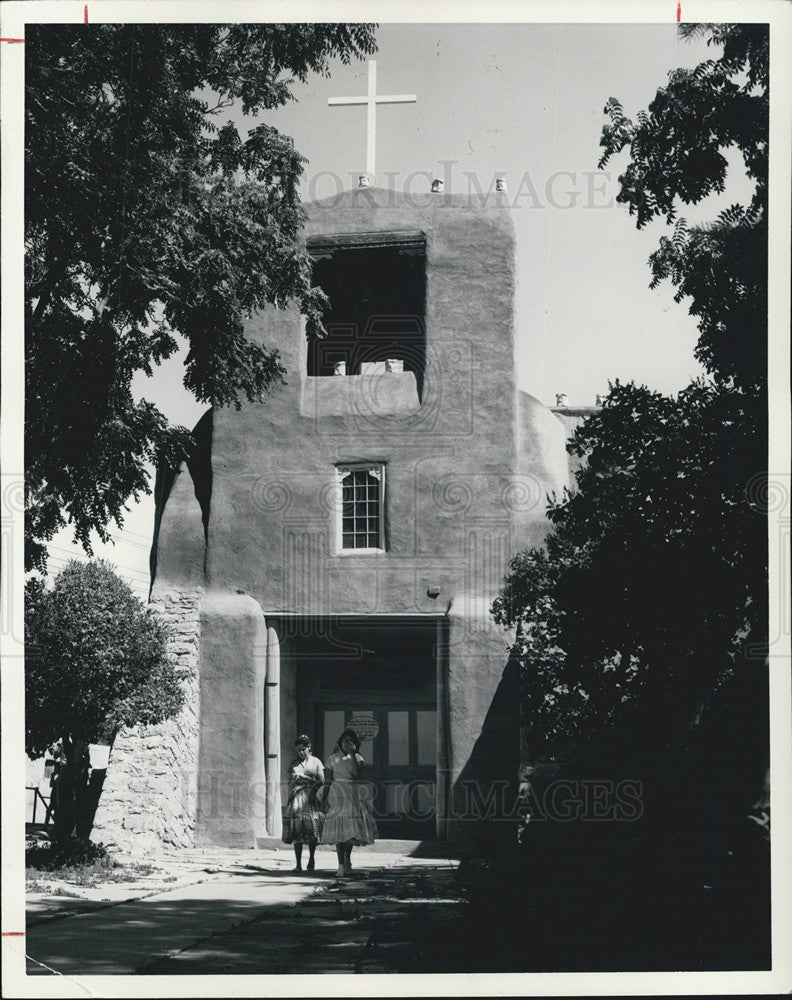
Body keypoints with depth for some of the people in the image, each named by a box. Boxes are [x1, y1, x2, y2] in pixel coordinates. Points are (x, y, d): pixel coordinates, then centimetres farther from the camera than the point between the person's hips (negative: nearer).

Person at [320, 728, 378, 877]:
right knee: (339, 827, -11)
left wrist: (352, 754, -9)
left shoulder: (357, 758, 8)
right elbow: (328, 780, 4)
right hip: (337, 795, -2)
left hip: (354, 795, 2)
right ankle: (341, 865, -13)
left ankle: (347, 861, 21)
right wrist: (324, 799, -3)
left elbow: (357, 774, -11)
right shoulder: (333, 758, 5)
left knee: (351, 828, 4)